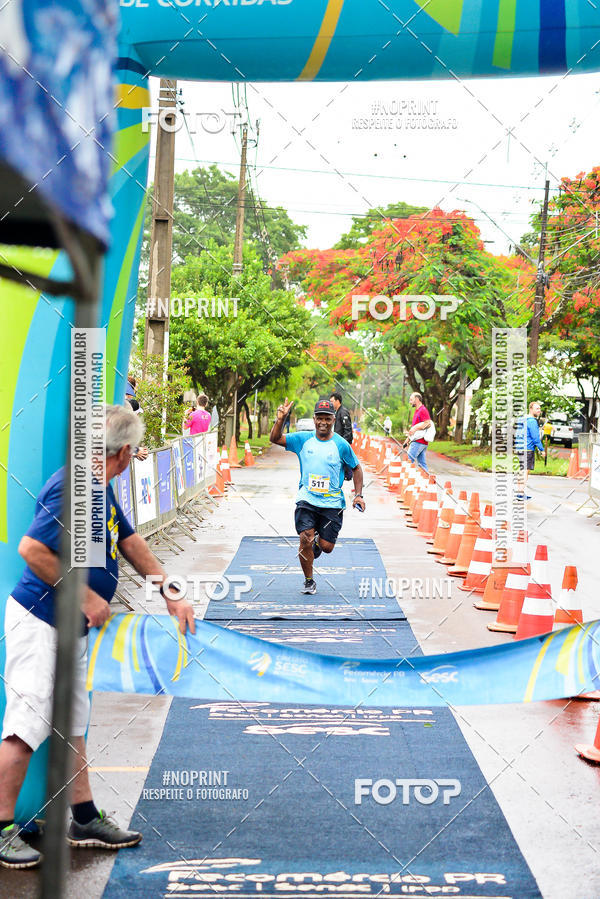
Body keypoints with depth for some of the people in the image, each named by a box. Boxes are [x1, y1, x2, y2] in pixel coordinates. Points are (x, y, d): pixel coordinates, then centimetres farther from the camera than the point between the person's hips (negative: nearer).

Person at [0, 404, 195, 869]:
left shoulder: (100, 487, 10)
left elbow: (129, 541, 20)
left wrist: (170, 593, 17)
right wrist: (85, 596, -20)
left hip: (70, 627, 11)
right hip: (41, 622, -10)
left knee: (72, 725, 16)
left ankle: (84, 820, 25)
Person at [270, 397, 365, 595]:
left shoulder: (341, 445, -3)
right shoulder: (303, 439, 1)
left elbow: (356, 468, 8)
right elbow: (275, 439, 0)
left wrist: (358, 495, 0)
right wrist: (280, 419, -16)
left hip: (332, 503, 0)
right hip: (307, 499, 0)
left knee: (327, 547, -2)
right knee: (305, 538, -16)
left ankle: (318, 541, 39)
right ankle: (309, 581, 5)